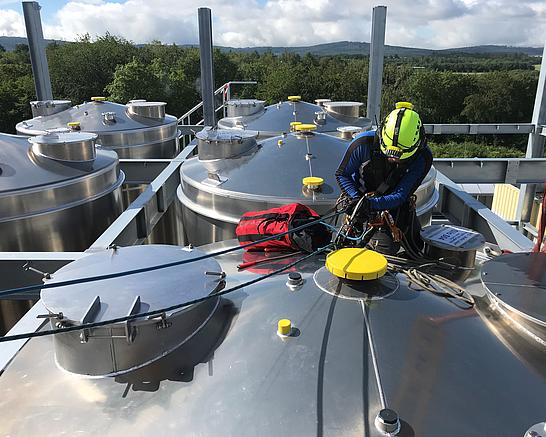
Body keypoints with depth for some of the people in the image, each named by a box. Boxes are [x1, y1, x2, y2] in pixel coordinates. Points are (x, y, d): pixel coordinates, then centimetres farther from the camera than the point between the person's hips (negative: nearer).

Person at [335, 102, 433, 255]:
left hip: (394, 202, 2)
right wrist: (356, 199, -30)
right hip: (361, 195, -2)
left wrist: (372, 203, -42)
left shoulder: (422, 157, -26)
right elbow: (342, 174, -14)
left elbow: (400, 196, -26)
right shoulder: (364, 143, -29)